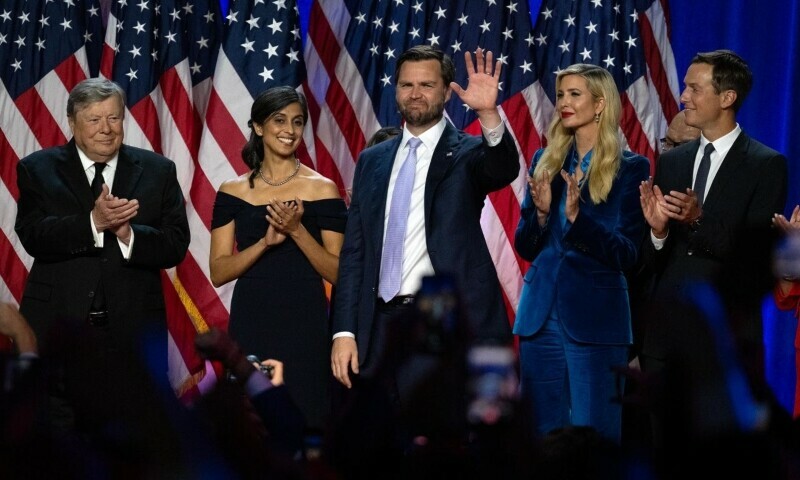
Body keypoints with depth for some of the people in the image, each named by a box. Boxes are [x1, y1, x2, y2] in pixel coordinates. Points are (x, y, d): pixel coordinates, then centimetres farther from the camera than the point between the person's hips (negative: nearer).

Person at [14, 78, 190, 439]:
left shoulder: (158, 172, 9)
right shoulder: (38, 170, 5)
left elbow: (176, 246, 1)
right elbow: (32, 237, -9)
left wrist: (128, 235, -17)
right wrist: (93, 223, -23)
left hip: (131, 331, 1)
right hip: (58, 329, -1)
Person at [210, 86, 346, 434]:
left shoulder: (322, 190, 2)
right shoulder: (233, 193, 6)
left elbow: (338, 274, -1)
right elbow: (219, 272, 1)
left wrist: (297, 231, -14)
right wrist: (265, 241, -13)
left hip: (305, 327, -1)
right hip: (251, 327, 1)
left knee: (305, 425, -2)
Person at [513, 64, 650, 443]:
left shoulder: (630, 168, -3)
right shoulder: (545, 161, 10)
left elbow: (627, 255, -9)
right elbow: (524, 248, 11)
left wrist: (577, 216, -21)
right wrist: (540, 213, -9)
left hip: (595, 318, -4)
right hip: (541, 316, 4)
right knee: (541, 436, 8)